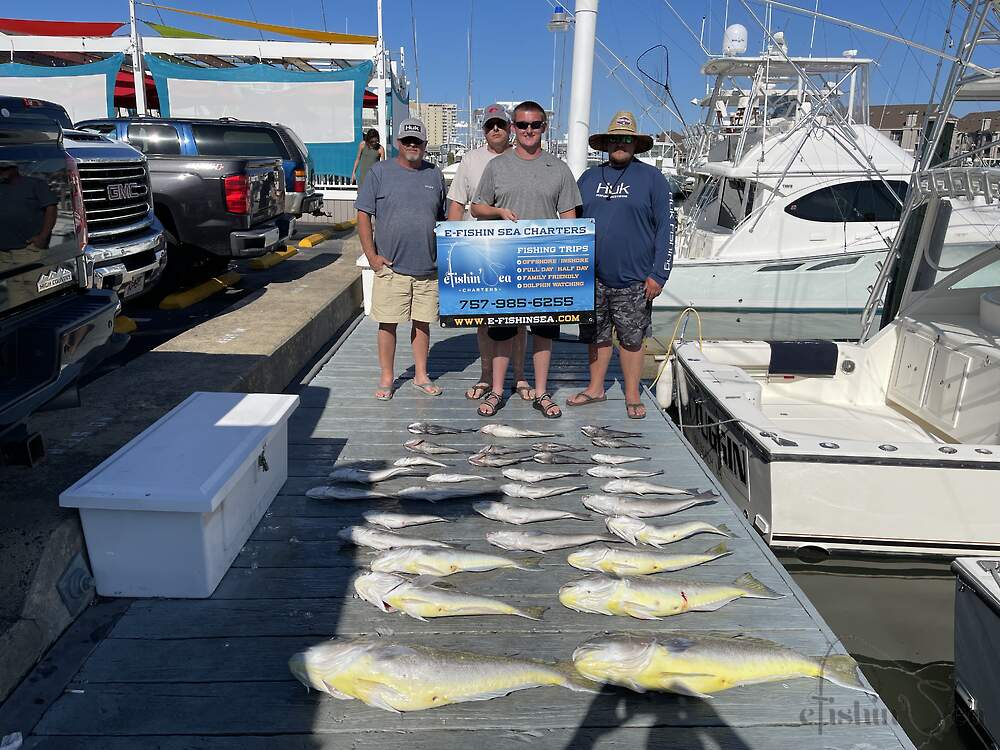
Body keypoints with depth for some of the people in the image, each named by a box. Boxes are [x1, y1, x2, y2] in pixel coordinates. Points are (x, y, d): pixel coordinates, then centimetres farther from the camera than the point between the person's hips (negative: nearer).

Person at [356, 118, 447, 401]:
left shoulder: (435, 175, 11)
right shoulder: (380, 172, 0)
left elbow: (442, 218, 18)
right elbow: (363, 215, -1)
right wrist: (371, 256, -8)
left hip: (428, 267, 3)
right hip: (391, 266, -3)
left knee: (422, 323, 10)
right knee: (388, 323, 3)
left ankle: (421, 375, 23)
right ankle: (386, 378, 16)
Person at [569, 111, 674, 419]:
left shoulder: (652, 178, -1)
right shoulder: (589, 178, 10)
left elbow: (666, 228, -4)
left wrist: (658, 274, -11)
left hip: (633, 279, -3)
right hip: (593, 278, 3)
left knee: (631, 338, 6)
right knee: (597, 336, 13)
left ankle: (632, 395, 19)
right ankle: (595, 388, 28)